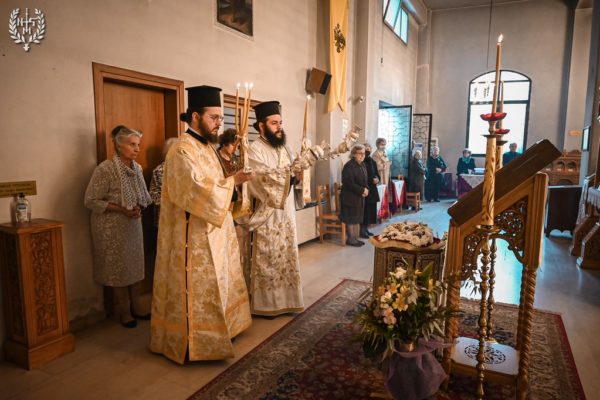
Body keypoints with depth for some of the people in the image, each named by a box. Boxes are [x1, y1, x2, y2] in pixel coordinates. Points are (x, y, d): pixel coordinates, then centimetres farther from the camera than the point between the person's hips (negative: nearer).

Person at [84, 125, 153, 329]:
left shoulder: (137, 168, 3)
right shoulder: (105, 169, -17)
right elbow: (91, 201, -16)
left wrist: (138, 208, -7)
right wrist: (122, 210, -22)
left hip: (133, 225, 6)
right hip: (112, 228, -6)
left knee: (135, 265, 11)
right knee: (118, 268, 6)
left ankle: (136, 307, 27)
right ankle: (125, 312, 22)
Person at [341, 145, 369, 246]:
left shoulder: (362, 165, 11)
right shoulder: (349, 166, -17)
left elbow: (364, 180, 17)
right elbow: (349, 183, -23)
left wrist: (366, 189, -3)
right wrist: (362, 190, -19)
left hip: (359, 197, 8)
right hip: (350, 197, -8)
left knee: (357, 218, 11)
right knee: (351, 219, 0)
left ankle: (355, 238, 20)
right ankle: (350, 239, 9)